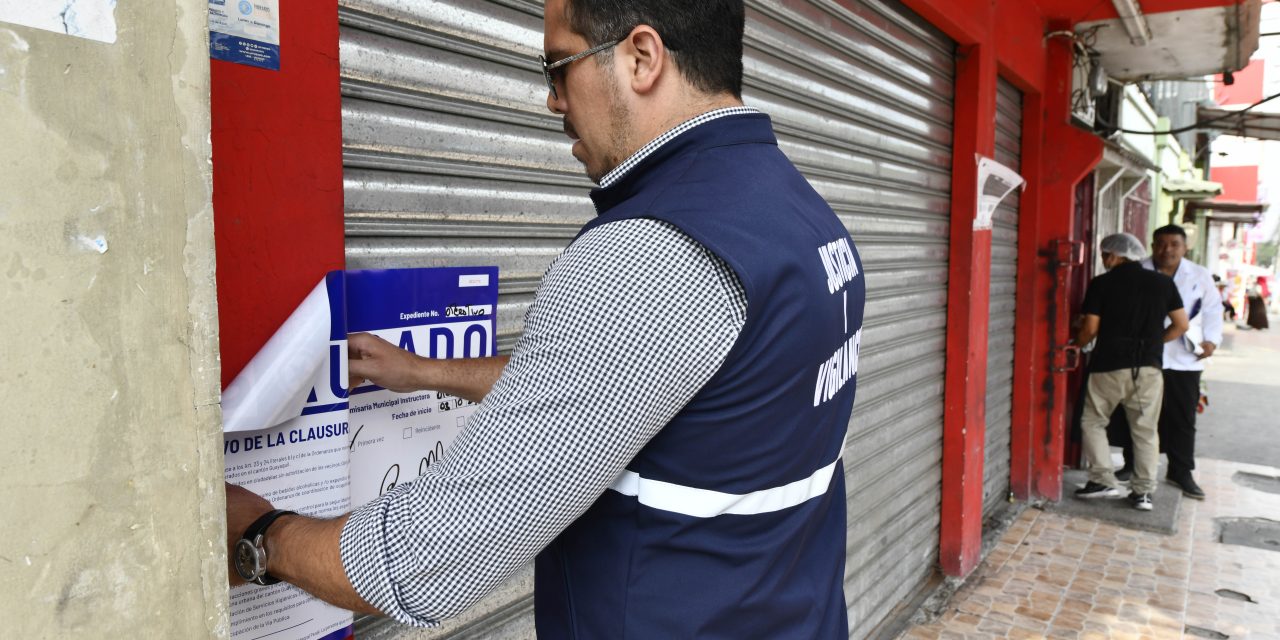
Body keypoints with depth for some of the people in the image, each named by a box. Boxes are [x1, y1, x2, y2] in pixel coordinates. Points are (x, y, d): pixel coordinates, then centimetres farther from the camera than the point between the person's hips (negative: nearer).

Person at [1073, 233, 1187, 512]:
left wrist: (1076, 345, 14)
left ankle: (1103, 480, 6)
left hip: (1109, 366, -3)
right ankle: (1143, 491, 11)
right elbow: (1181, 325, 9)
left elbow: (1090, 328, -5)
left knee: (1092, 421, 12)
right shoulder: (1163, 283, 6)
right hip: (1149, 367, 3)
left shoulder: (1101, 284, -3)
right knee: (1145, 430, 11)